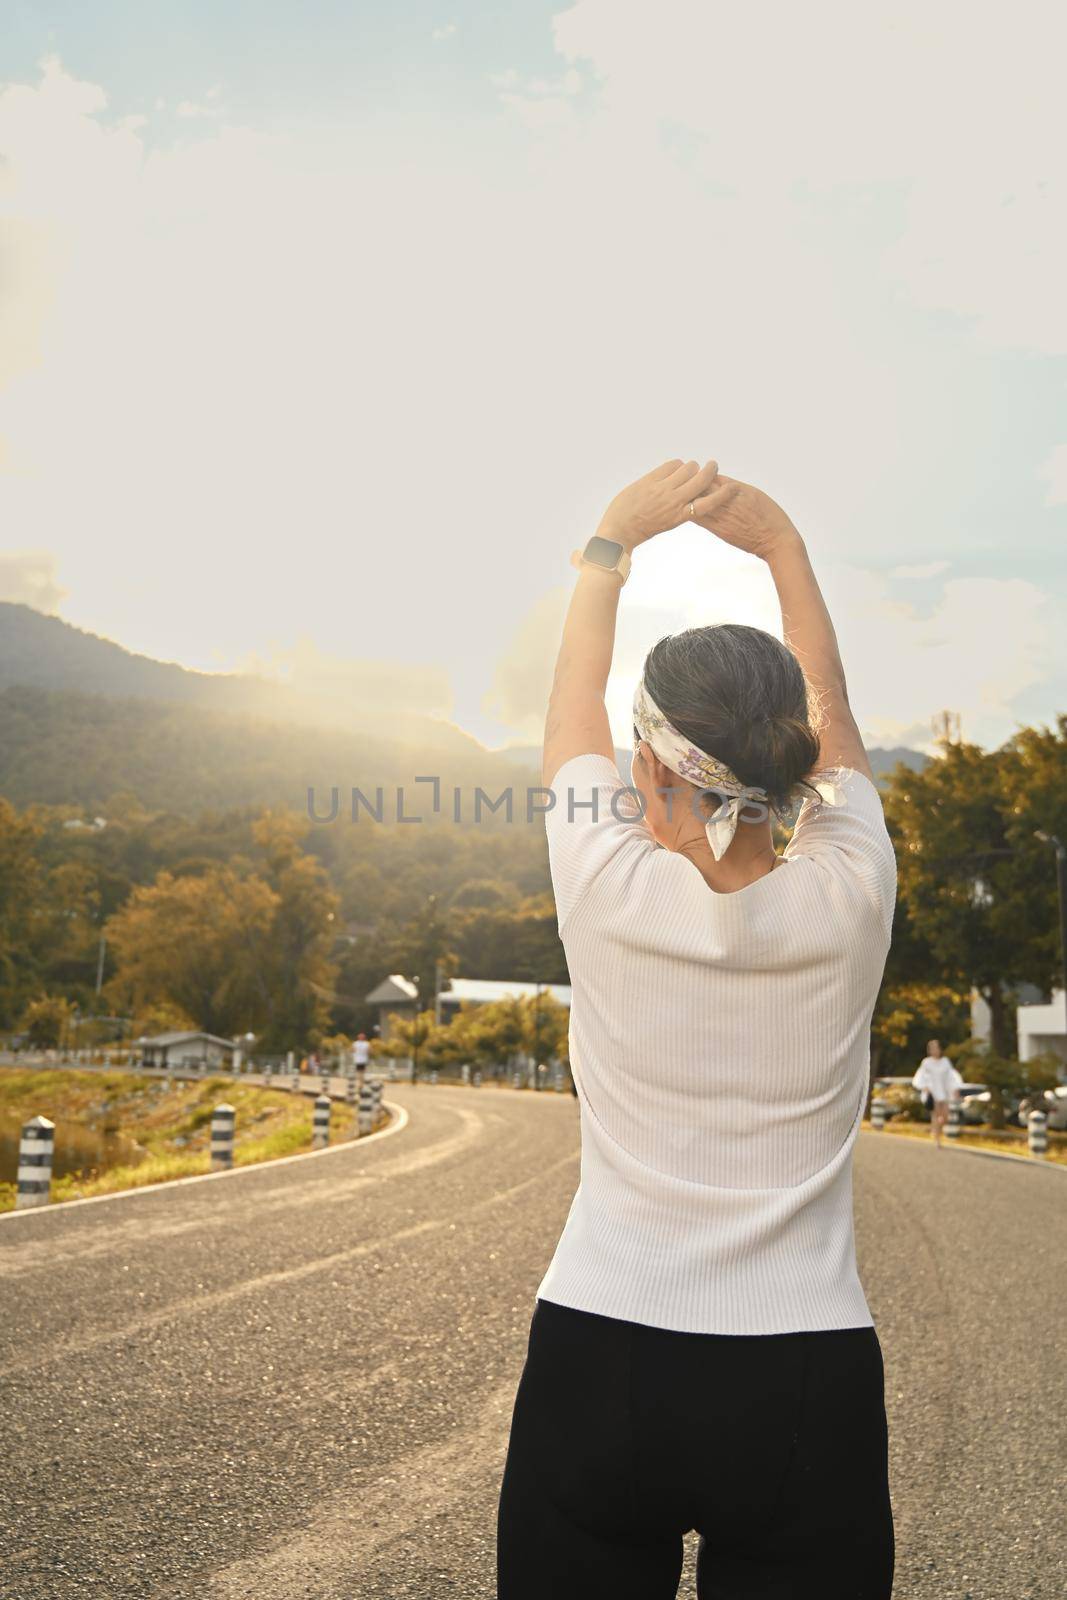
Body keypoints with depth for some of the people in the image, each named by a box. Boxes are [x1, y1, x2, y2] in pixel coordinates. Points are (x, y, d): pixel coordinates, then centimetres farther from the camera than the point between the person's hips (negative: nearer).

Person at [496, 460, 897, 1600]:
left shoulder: (608, 889, -14)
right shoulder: (849, 900, -10)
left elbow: (571, 705, 6)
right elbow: (832, 717, 10)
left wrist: (613, 539, 18)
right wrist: (781, 544, 18)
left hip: (599, 1371, -1)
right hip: (810, 1391, 1)